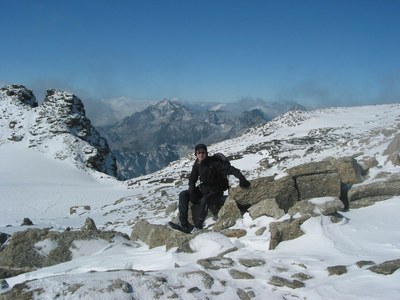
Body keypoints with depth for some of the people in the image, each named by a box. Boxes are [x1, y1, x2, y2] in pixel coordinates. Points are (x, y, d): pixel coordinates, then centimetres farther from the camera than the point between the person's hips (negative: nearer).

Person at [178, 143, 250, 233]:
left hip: (216, 192, -7)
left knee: (204, 200, -37)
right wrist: (192, 192, -8)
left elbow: (229, 169, -25)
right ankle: (183, 224, -15)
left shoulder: (213, 162, -17)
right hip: (203, 189, 7)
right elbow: (192, 180, 11)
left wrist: (241, 178, -40)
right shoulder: (197, 165, 1)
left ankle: (198, 227, -33)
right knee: (183, 195, -8)